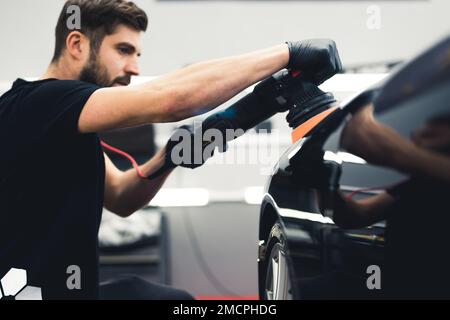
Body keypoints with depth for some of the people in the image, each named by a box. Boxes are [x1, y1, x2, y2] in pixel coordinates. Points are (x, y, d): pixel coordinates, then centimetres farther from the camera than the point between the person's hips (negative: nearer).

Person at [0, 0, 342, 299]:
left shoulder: (66, 115, 11)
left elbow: (118, 198, 12)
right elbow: (173, 98, -31)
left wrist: (169, 158, -7)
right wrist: (288, 53, -24)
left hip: (65, 288, 10)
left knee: (177, 299, 20)